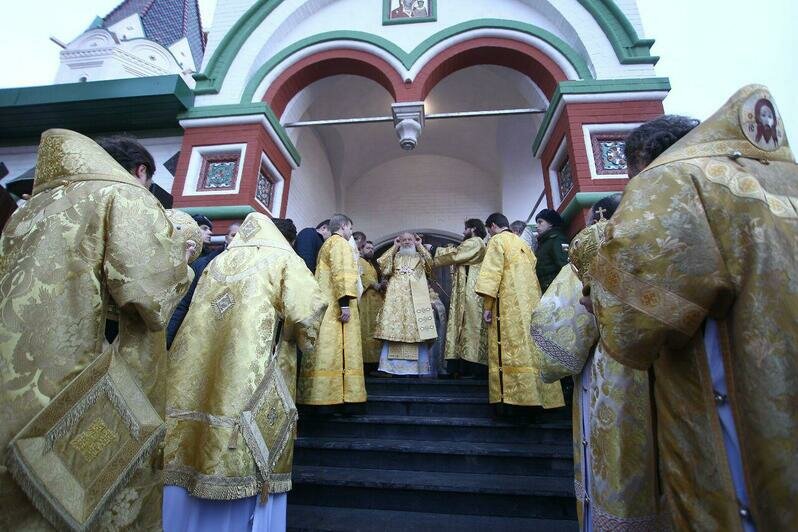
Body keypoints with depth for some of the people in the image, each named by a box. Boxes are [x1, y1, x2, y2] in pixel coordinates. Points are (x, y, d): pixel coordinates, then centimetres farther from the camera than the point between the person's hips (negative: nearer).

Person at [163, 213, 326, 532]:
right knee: (248, 461, 4)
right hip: (249, 375, -5)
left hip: (198, 377, 6)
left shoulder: (218, 262, 18)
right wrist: (305, 340, 7)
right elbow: (307, 306, -10)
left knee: (191, 461, 13)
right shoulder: (282, 259, 3)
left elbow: (201, 314, 21)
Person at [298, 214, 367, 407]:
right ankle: (332, 399, -9)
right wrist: (345, 303, -23)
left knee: (327, 351, 6)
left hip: (326, 306, 9)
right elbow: (341, 273, -18)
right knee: (335, 351, -10)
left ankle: (323, 397, 8)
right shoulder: (339, 242, -4)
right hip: (336, 306, -9)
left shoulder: (326, 245, 25)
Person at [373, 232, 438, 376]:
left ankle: (420, 368, 0)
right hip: (396, 298, 1)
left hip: (417, 298, 0)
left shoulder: (420, 257, 20)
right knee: (394, 330, -8)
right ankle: (393, 367, -3)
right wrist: (394, 247, 7)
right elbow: (383, 266, 1)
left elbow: (430, 264, -1)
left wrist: (420, 246, 5)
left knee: (417, 331, -7)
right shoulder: (394, 256, 21)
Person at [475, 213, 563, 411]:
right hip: (531, 304, 8)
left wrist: (487, 306, -13)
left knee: (510, 348, -7)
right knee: (531, 346, 8)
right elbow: (532, 272, 19)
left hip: (509, 304, -7)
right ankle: (539, 394, 13)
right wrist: (535, 303, 21)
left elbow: (492, 274, -12)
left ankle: (510, 396, -7)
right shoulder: (522, 243, 22)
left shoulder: (497, 240, -1)